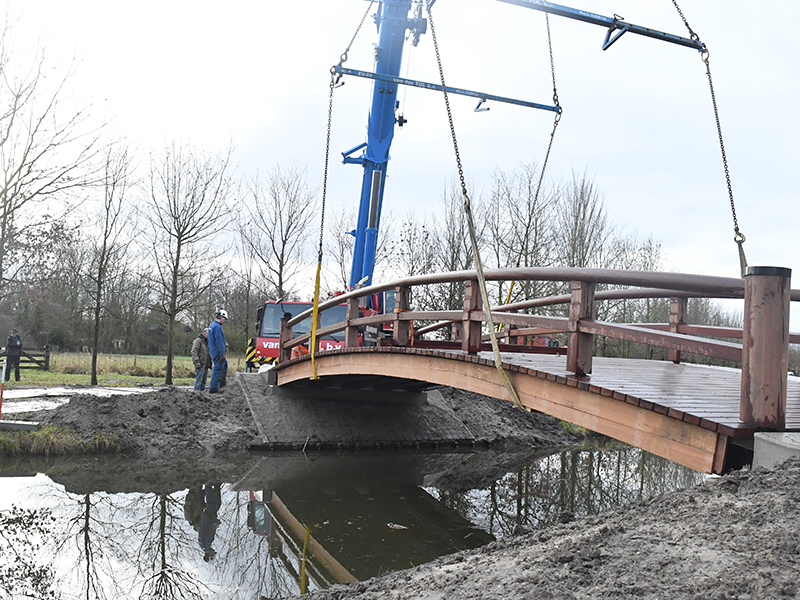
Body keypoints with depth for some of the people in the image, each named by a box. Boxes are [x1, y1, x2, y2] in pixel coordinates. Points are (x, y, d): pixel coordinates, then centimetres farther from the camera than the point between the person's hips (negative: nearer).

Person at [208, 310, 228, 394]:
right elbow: (219, 342, -22)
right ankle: (213, 389, -3)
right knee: (218, 369, -5)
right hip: (218, 352, -10)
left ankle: (222, 383, 27)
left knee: (225, 364, 24)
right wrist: (222, 354, -20)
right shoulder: (217, 327, -18)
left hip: (213, 351, 10)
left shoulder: (211, 325, 15)